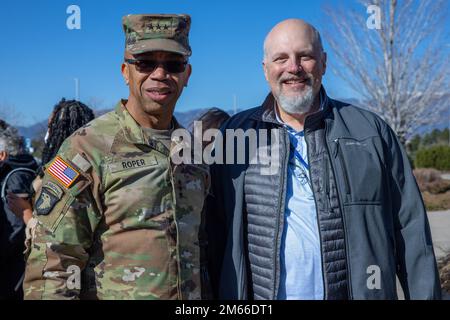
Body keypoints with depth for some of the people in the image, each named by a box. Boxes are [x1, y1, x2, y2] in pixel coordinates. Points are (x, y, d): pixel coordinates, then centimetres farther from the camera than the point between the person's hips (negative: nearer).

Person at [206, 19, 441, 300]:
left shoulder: (372, 132, -1)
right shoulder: (235, 136, 0)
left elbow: (410, 230, -1)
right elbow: (216, 235, 1)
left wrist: (425, 294, -5)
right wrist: (213, 293, -2)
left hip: (360, 291, 0)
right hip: (259, 295, 0)